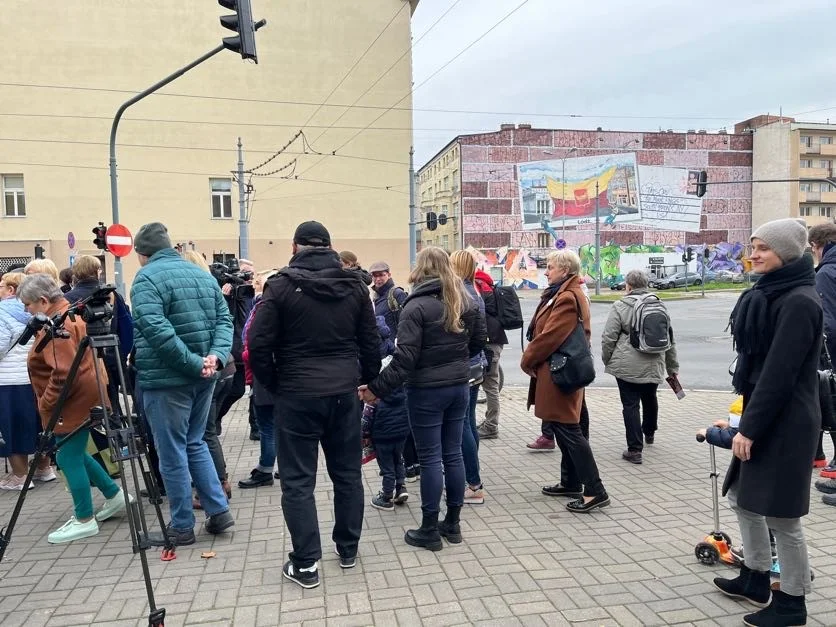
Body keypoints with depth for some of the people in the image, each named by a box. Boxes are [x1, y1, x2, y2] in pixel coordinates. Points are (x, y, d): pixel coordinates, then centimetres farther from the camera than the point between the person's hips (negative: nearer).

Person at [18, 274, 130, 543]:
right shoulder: (67, 315, 12)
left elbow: (63, 373, -27)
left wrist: (45, 403, -17)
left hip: (72, 402, -10)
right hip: (81, 397, 10)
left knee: (69, 458, 0)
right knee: (73, 454, 19)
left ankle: (84, 520, 11)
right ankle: (115, 495, 26)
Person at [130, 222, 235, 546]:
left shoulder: (147, 277, -9)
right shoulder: (203, 274, 12)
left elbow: (156, 330, -22)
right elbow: (225, 320, 6)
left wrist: (193, 362, -19)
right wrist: (215, 356, -7)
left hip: (166, 378, -7)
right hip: (203, 376, 7)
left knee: (172, 454, 4)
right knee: (194, 443, 20)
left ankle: (182, 527, 15)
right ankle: (219, 510, 18)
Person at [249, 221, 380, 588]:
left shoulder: (282, 285, -7)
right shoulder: (354, 285, 5)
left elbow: (258, 344, -9)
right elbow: (370, 342, 6)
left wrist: (272, 385, 4)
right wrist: (366, 380, 16)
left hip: (297, 395, -4)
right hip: (344, 393, 4)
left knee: (298, 480, 6)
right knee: (347, 473, 16)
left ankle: (305, 564, 9)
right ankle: (348, 549, 27)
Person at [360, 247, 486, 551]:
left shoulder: (416, 306, -15)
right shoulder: (464, 300, 5)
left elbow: (405, 357, -20)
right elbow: (480, 339, 14)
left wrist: (377, 388, -15)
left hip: (427, 390, -6)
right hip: (459, 386, 6)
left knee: (430, 458, 2)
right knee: (453, 454, 14)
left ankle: (429, 531, 13)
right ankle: (452, 524, 24)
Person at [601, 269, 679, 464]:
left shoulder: (620, 306, -7)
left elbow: (608, 338, -10)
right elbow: (670, 339, 13)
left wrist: (607, 361, 6)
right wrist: (672, 368, 21)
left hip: (627, 366, -5)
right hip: (654, 366, 5)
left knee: (631, 405, 1)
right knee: (650, 400, 26)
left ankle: (635, 450, 0)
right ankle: (649, 433, 47)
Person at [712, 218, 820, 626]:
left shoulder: (799, 302, -18)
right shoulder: (772, 293, 11)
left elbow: (779, 373, -22)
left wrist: (749, 427, -20)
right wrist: (747, 421, 15)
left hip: (785, 423, -10)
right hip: (763, 415, 10)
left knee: (781, 514, 2)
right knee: (744, 498, 18)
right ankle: (755, 578, 35)